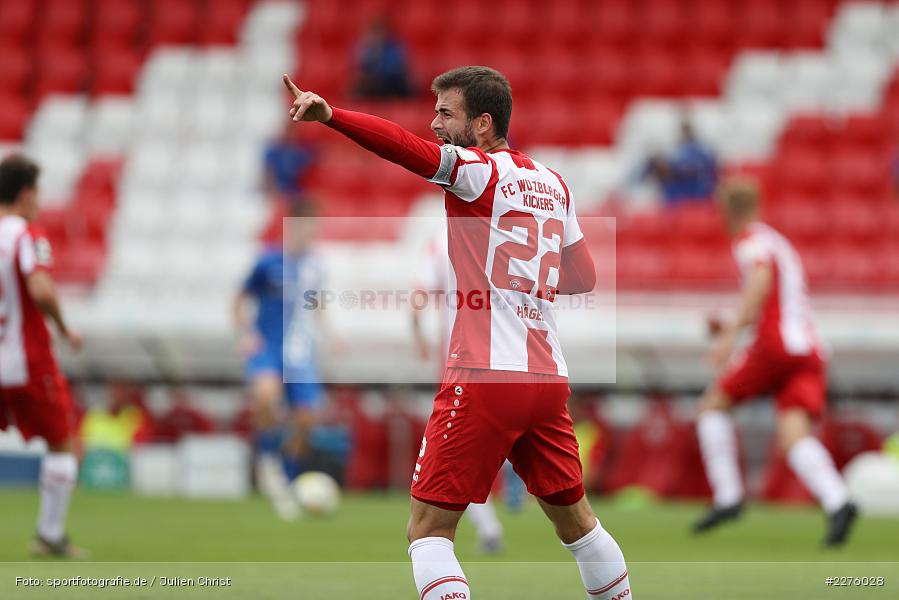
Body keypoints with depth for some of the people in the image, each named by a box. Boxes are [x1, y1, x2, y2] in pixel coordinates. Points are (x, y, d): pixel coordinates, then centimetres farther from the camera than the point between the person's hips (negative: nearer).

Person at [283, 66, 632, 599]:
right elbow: (584, 276, 24)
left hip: (485, 380, -7)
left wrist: (329, 115, -37)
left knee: (429, 528, -5)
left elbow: (405, 147, -25)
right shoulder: (551, 183, 15)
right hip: (549, 380, 7)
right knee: (575, 519, 21)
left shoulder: (479, 170, -5)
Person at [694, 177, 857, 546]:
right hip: (810, 352, 7)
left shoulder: (751, 240, 2)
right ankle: (837, 501, -39)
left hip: (777, 347, -7)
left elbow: (761, 280, -19)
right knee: (795, 437, -11)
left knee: (713, 405, 13)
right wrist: (733, 327, 39)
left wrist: (732, 333, -26)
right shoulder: (780, 243, 30)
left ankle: (727, 498, 3)